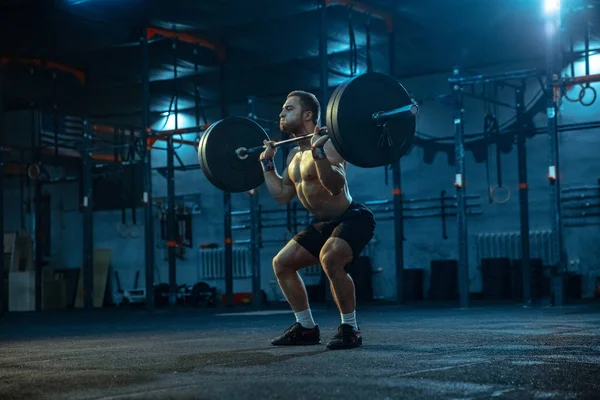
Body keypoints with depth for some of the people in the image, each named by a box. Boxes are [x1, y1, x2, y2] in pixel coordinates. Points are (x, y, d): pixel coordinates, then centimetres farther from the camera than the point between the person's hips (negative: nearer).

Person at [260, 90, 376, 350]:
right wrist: (267, 162, 15)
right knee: (281, 263, 9)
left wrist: (318, 151, -39)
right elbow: (282, 195, 16)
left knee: (329, 258, -36)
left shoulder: (327, 144, -19)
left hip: (353, 218, -10)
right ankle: (307, 328, 18)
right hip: (324, 223, 10)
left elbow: (336, 186, -34)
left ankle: (350, 329, -20)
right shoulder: (295, 155, 9)